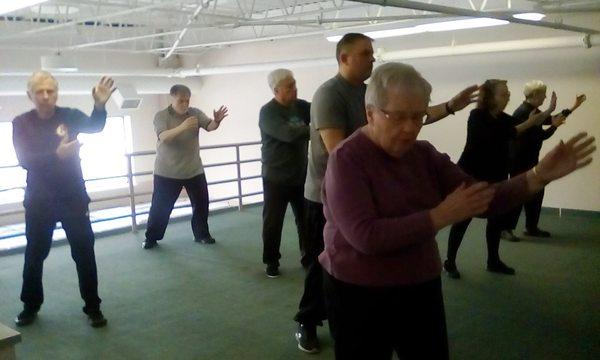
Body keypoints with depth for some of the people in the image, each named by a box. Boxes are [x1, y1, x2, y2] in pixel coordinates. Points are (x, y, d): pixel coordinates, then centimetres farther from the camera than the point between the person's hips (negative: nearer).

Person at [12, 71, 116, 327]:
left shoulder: (69, 115, -5)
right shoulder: (21, 123, -4)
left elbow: (95, 127, -26)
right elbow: (24, 160, -16)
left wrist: (100, 106, -48)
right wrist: (57, 154, -32)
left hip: (73, 197, -1)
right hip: (39, 200, 1)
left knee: (84, 252, 1)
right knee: (34, 254, 10)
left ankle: (92, 307, 12)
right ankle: (30, 306, 28)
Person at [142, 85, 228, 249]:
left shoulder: (195, 113, -2)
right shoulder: (161, 116, -11)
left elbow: (209, 126, -16)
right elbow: (163, 137, -27)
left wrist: (217, 121, -40)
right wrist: (182, 127, -44)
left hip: (194, 170, 3)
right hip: (167, 172, -3)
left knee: (201, 203, 10)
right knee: (160, 206, 5)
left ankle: (201, 234, 26)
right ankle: (151, 237, 21)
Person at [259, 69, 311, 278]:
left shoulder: (301, 106, 4)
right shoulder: (267, 112, -15)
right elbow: (289, 134, -29)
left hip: (301, 176, 5)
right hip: (276, 178, -5)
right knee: (273, 222, 5)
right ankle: (272, 261, 19)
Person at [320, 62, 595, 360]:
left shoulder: (424, 154, 3)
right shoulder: (347, 159, -17)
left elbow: (483, 201, -1)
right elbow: (365, 236, -28)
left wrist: (539, 175, -14)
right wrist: (440, 216, -26)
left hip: (422, 290, 6)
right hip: (360, 295, -6)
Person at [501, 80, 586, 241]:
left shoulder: (533, 111, 10)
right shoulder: (524, 112, -20)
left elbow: (549, 119, 21)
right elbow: (540, 135, -19)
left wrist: (573, 107, 25)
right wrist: (555, 126, -5)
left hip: (529, 159, 10)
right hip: (519, 160, -10)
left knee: (536, 192, 12)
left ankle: (531, 227, 21)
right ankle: (505, 228, -2)